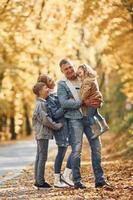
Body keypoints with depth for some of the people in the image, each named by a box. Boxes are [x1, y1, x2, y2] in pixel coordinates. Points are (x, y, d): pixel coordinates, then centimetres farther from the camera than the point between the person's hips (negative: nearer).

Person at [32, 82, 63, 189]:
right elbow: (45, 119, -20)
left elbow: (35, 118, 26)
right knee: (43, 157, -8)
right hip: (43, 134, -10)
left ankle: (38, 180, 15)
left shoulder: (40, 103, 16)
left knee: (39, 157, 11)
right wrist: (57, 125, -13)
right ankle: (40, 181, -7)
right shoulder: (41, 104, -14)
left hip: (40, 134, 10)